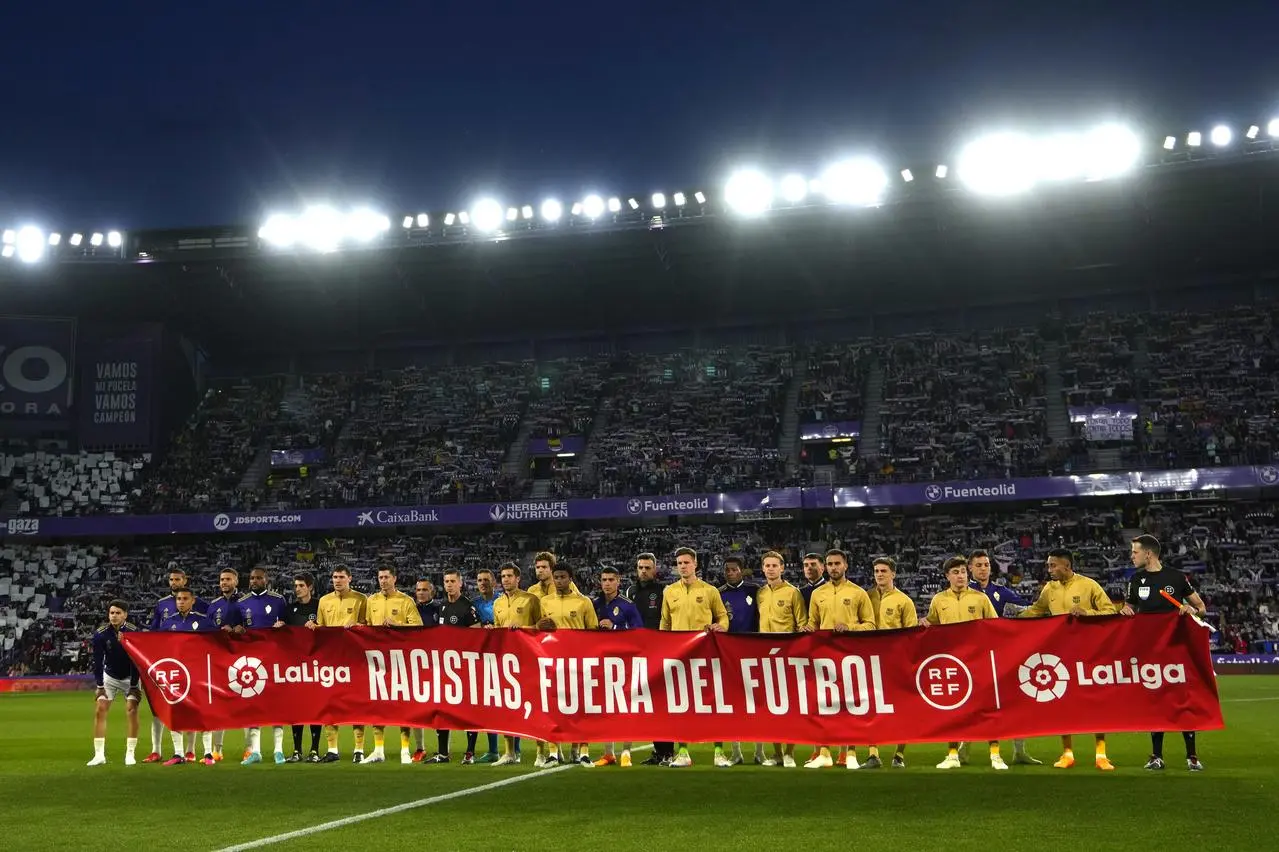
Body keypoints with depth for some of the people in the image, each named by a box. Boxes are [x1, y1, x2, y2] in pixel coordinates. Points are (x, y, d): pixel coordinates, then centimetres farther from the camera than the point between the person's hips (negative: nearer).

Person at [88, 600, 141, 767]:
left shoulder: (133, 631, -21)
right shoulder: (100, 634, -16)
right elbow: (98, 661, -10)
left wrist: (134, 685, -19)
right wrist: (99, 686, -13)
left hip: (130, 677, -2)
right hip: (109, 676, 2)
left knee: (131, 710, -15)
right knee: (99, 711, -8)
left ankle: (130, 754, -8)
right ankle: (99, 755, -3)